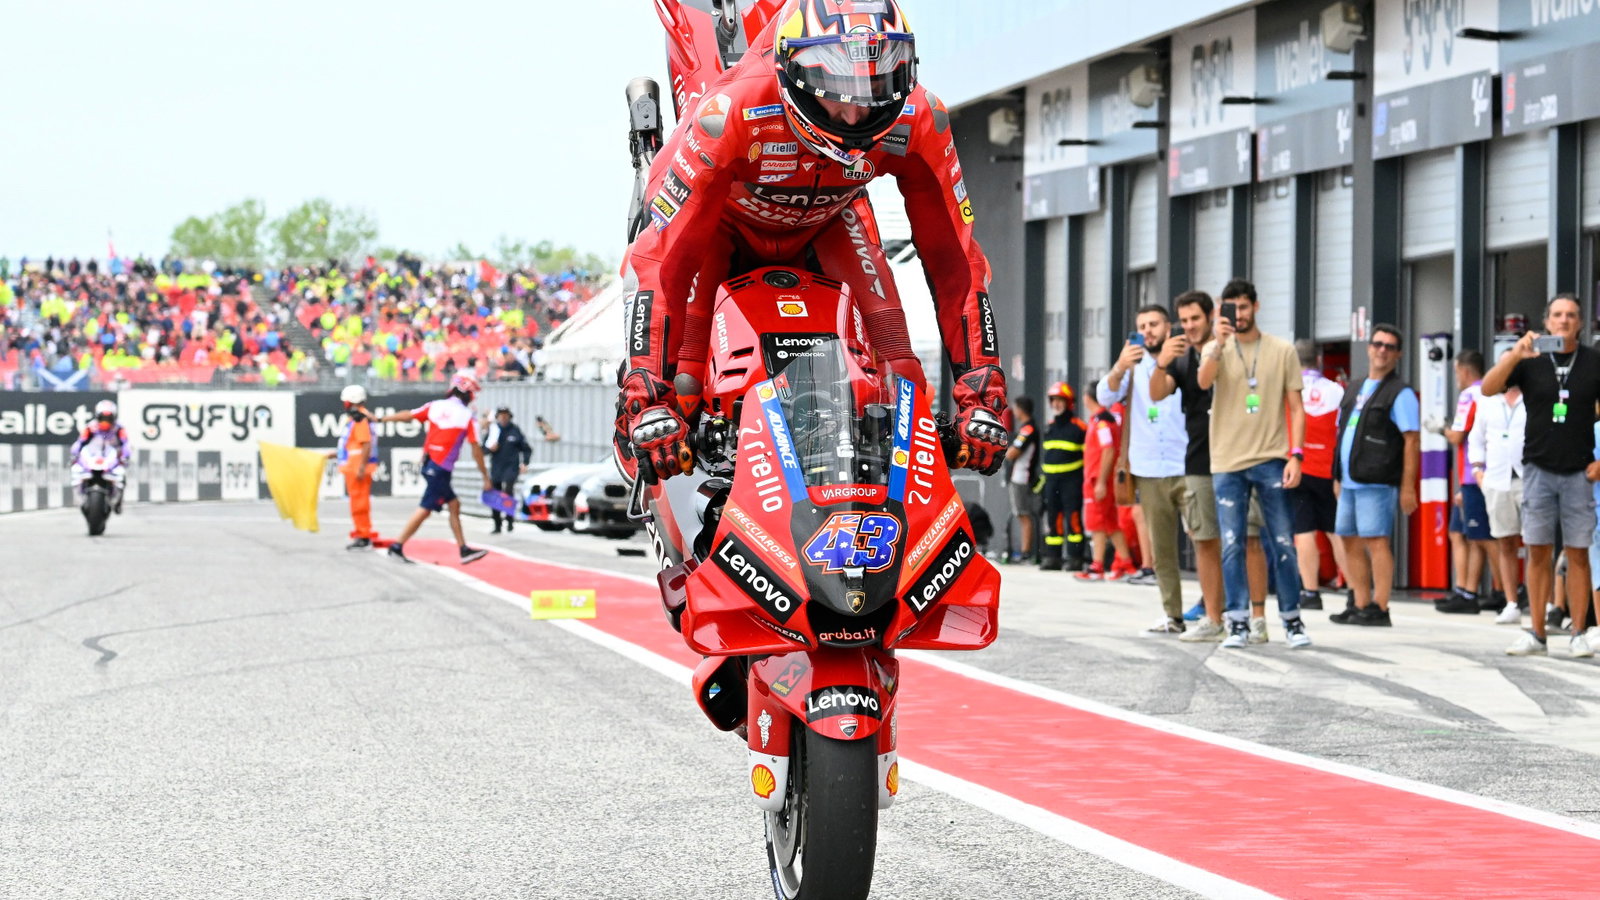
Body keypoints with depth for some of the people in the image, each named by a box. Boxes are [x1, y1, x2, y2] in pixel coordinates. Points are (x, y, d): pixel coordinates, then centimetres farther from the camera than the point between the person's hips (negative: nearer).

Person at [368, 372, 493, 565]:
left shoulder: (435, 406, 5)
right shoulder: (467, 416, -7)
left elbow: (407, 415, 9)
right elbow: (476, 450, -5)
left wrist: (379, 419, 21)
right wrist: (486, 477, 2)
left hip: (428, 464, 7)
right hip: (440, 469, -7)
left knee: (454, 504, 14)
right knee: (426, 509, -4)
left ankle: (464, 550, 16)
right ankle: (397, 547, -3)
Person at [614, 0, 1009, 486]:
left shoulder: (917, 123, -31)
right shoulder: (733, 113, -41)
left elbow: (956, 260, -24)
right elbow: (665, 257, -42)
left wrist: (982, 396, -29)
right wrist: (648, 401, -48)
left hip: (826, 222, 2)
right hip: (727, 221, -2)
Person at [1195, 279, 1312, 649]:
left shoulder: (1282, 351, 5)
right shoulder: (1216, 349, 6)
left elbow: (1296, 407, 4)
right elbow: (1204, 382, -15)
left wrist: (1296, 454, -6)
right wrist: (1220, 343, -27)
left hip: (1271, 461, -1)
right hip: (1227, 464, 1)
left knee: (1282, 544, 2)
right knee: (1232, 546, 0)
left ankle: (1292, 620, 11)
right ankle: (1238, 622, 5)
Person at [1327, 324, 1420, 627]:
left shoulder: (1400, 394, -4)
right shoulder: (1355, 392, 19)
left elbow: (1412, 441, -9)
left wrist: (1407, 487, -15)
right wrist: (1338, 477, 19)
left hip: (1376, 483, -8)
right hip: (1350, 483, 8)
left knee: (1376, 542, -9)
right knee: (1351, 543, 9)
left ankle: (1379, 609, -7)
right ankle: (1359, 606, 16)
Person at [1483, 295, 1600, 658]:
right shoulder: (1530, 362, 3)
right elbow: (1488, 389, -8)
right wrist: (1515, 354, -22)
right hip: (1539, 470, 1)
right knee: (1538, 553, 2)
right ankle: (1536, 634, 7)